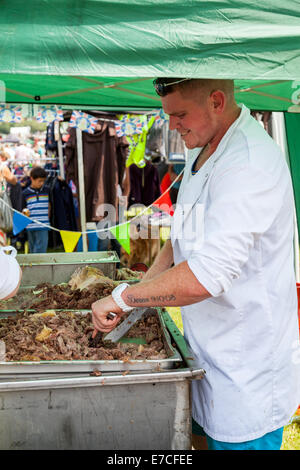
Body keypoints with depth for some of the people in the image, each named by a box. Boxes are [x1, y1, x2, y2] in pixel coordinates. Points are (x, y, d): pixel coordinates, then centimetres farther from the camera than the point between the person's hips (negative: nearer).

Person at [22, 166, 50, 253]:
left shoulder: (46, 191, 6)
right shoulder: (25, 193, 2)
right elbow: (23, 208, 7)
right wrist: (25, 212, -14)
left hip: (43, 226, 0)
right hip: (30, 226, 0)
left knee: (41, 250, -6)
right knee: (32, 249, 10)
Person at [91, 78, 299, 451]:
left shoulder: (248, 166, -27)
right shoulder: (201, 151, 7)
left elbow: (204, 278, -33)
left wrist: (122, 297, -20)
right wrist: (143, 288, 3)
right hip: (205, 346, 9)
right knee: (202, 436, 22)